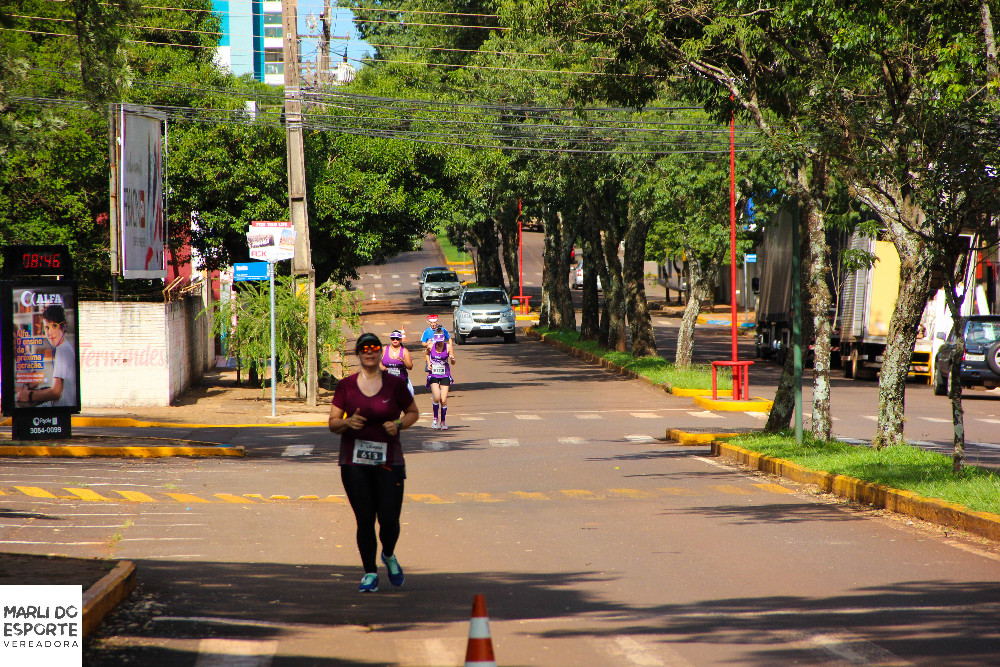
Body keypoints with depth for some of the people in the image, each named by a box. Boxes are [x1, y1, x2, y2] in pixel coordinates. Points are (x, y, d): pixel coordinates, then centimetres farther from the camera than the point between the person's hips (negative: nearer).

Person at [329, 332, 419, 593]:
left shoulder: (395, 384, 3)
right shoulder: (346, 386, 4)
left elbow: (413, 413, 14)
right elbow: (333, 423, 6)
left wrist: (398, 424, -6)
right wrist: (348, 422, -16)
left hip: (389, 461, 0)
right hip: (354, 462, 0)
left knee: (389, 519, -6)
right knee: (364, 520, -1)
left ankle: (389, 556, 26)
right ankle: (370, 573, 13)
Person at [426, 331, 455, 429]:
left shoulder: (447, 347, -8)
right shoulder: (431, 346, -4)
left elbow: (453, 363, -8)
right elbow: (427, 354, 19)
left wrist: (452, 359, -31)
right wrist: (429, 363, 2)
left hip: (445, 375, 0)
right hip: (433, 375, 0)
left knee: (443, 400, -4)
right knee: (437, 398, -16)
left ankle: (443, 421, 14)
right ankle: (435, 418, 6)